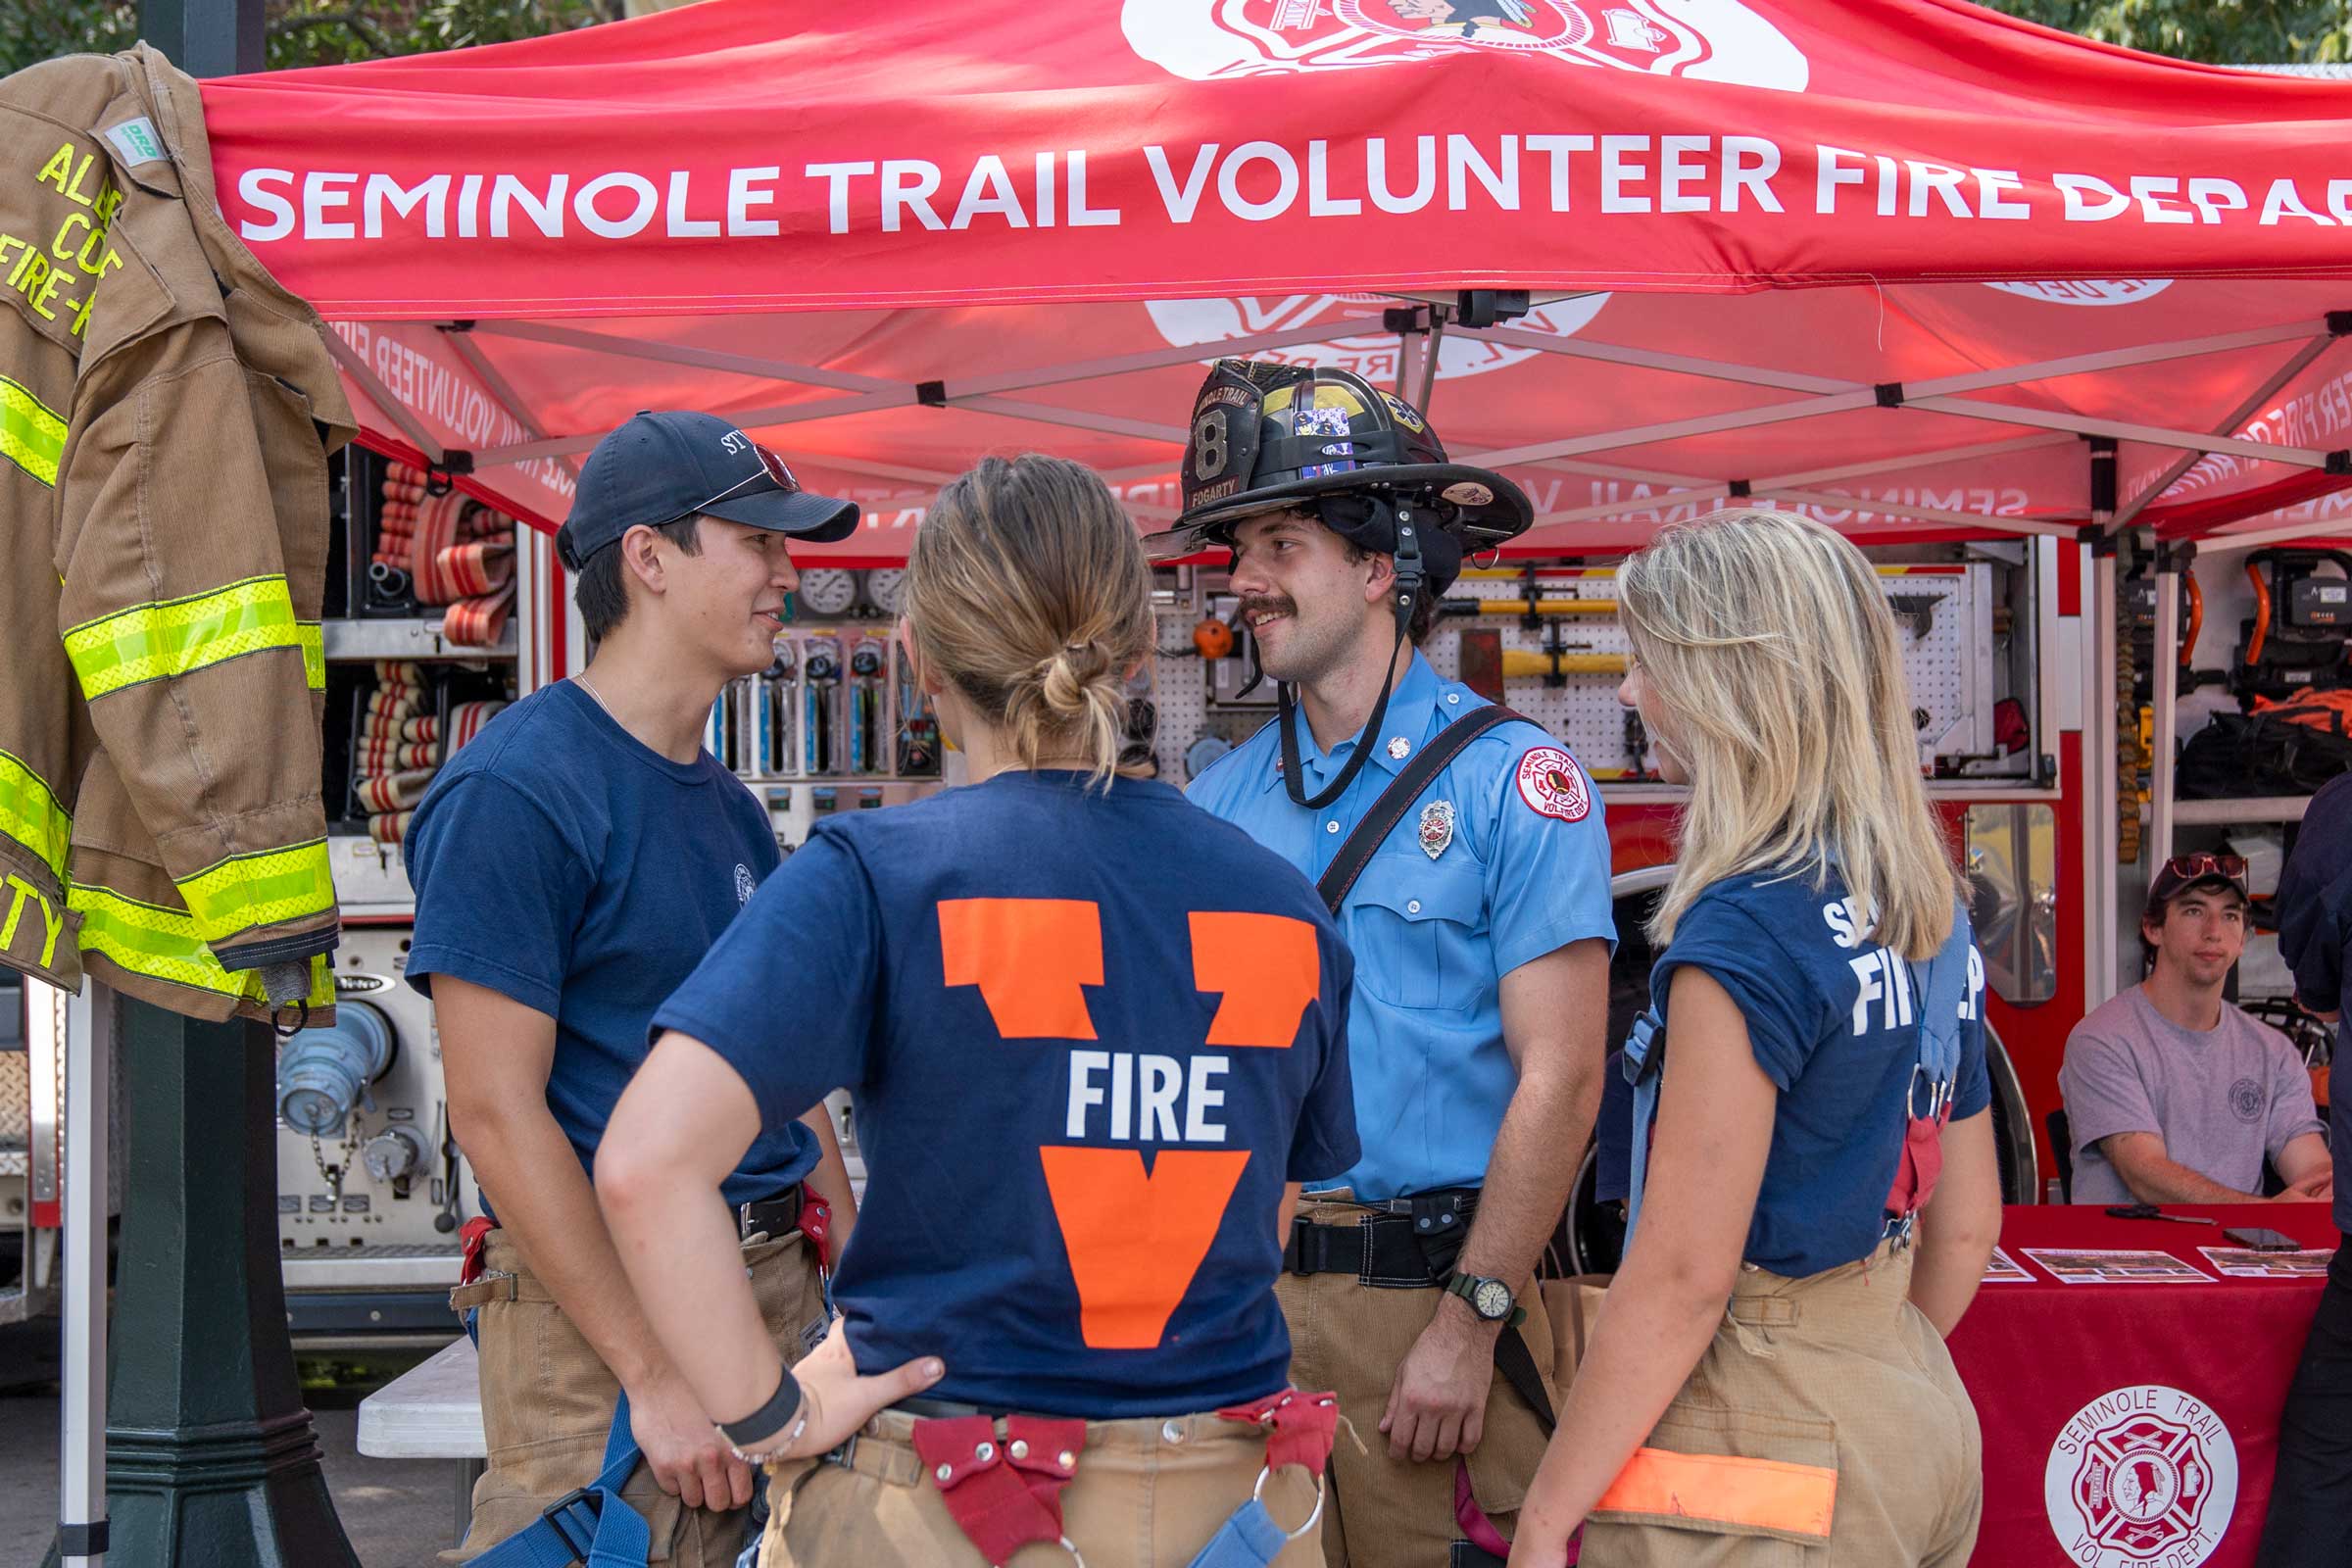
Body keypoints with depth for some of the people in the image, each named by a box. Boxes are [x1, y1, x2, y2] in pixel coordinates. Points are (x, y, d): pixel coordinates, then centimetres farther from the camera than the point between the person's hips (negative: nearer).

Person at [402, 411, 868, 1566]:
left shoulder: (730, 808, 13)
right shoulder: (514, 790, -12)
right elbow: (495, 1113, -17)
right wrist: (654, 1374, -18)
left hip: (781, 1292, 8)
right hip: (597, 1307, -8)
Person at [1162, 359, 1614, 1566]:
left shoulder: (1510, 779, -6)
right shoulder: (1222, 795, 8)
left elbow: (1557, 1078, -11)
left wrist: (1469, 1322, -15)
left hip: (1429, 1289, -4)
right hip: (1239, 1291, 5)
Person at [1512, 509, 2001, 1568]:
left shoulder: (1744, 934, -19)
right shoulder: (1932, 915, 7)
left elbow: (1682, 1278, -20)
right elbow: (1967, 1223, 15)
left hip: (1761, 1481, -8)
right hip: (1924, 1430, 9)